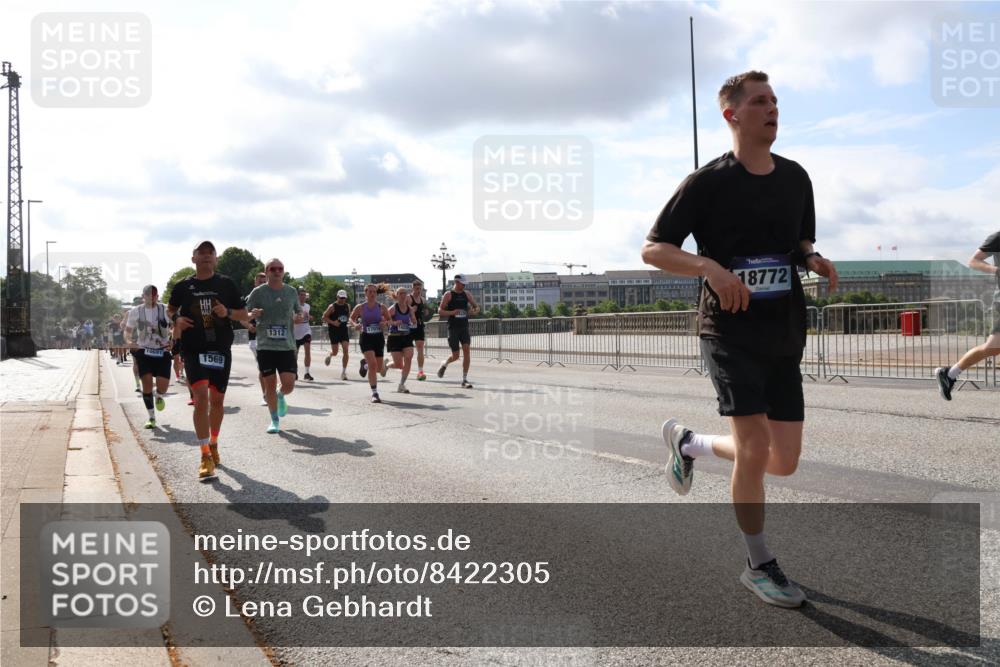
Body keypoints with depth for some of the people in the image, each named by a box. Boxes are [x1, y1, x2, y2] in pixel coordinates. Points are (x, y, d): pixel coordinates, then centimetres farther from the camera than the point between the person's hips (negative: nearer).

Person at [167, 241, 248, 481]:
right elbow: (170, 309, 21)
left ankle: (213, 444, 33)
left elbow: (244, 315, 7)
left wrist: (227, 312, -13)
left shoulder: (226, 284, 3)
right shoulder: (183, 286, 3)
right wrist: (176, 319, -1)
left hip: (221, 349, 2)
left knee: (217, 400, 10)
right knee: (201, 397, -16)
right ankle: (205, 456, -13)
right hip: (193, 350, -2)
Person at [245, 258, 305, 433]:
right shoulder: (258, 292, -1)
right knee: (270, 385, 3)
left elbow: (300, 310, 22)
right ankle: (274, 420, 21)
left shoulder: (291, 291, 7)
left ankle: (281, 396, 31)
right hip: (265, 347, -1)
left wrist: (301, 316, -2)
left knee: (289, 385, -6)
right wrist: (252, 315, -21)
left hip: (287, 347, 2)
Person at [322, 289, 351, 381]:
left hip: (344, 330, 4)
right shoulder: (332, 307, -7)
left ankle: (343, 372, -6)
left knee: (345, 350, -10)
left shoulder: (347, 306, 9)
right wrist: (333, 322, -19)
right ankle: (329, 355, 38)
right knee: (335, 352, -1)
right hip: (334, 331, -4)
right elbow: (324, 317, -7)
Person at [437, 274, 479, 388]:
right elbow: (440, 311, -5)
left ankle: (465, 380, -5)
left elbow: (477, 307, 17)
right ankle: (444, 364, 33)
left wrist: (474, 311, -7)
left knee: (466, 350, -10)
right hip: (453, 327, -4)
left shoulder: (466, 294, 8)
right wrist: (452, 312, -20)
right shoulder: (448, 294, -4)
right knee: (455, 356, -2)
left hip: (464, 327, 4)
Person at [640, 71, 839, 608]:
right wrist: (711, 267, -23)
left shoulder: (795, 177, 10)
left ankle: (688, 442, 32)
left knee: (785, 460, 6)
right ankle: (759, 565, 11)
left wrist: (814, 259, -1)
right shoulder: (707, 182, -6)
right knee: (754, 449, -10)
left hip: (784, 336, 6)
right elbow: (653, 248, -6)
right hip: (731, 332, -6)